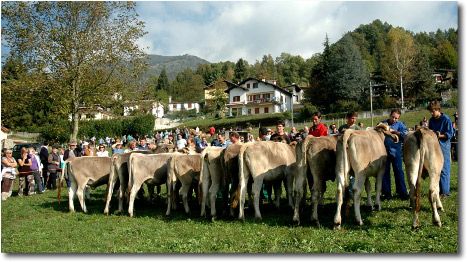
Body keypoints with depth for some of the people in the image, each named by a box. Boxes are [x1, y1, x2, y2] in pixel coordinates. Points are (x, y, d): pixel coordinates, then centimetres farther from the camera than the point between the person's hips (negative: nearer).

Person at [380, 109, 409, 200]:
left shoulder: (400, 124, 8)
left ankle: (402, 192, 6)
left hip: (395, 151, -2)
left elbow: (405, 134, -7)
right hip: (384, 151, 2)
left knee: (398, 171, -2)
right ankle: (386, 193, 13)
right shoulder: (382, 123, 14)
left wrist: (393, 131, -9)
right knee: (385, 171, 5)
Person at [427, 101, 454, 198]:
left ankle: (445, 192, -2)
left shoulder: (446, 119, -7)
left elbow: (450, 134, -8)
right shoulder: (431, 120, 11)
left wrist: (440, 135, -19)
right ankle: (437, 190, 18)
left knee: (444, 169, -7)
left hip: (444, 146, -6)